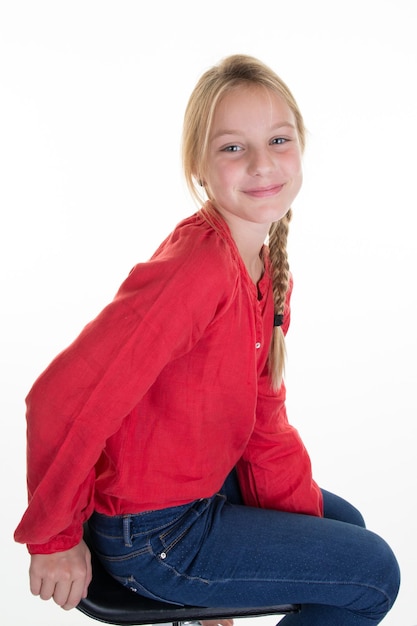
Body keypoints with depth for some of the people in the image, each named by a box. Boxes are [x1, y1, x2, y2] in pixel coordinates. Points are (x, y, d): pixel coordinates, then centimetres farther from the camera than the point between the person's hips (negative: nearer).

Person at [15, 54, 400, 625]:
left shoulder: (268, 267, -1)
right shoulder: (198, 266, -31)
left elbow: (262, 413, 6)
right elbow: (61, 398, -33)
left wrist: (308, 510, 3)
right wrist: (55, 539, -20)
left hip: (208, 483, 9)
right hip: (154, 535, -8)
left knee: (346, 523, 26)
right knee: (375, 572, 0)